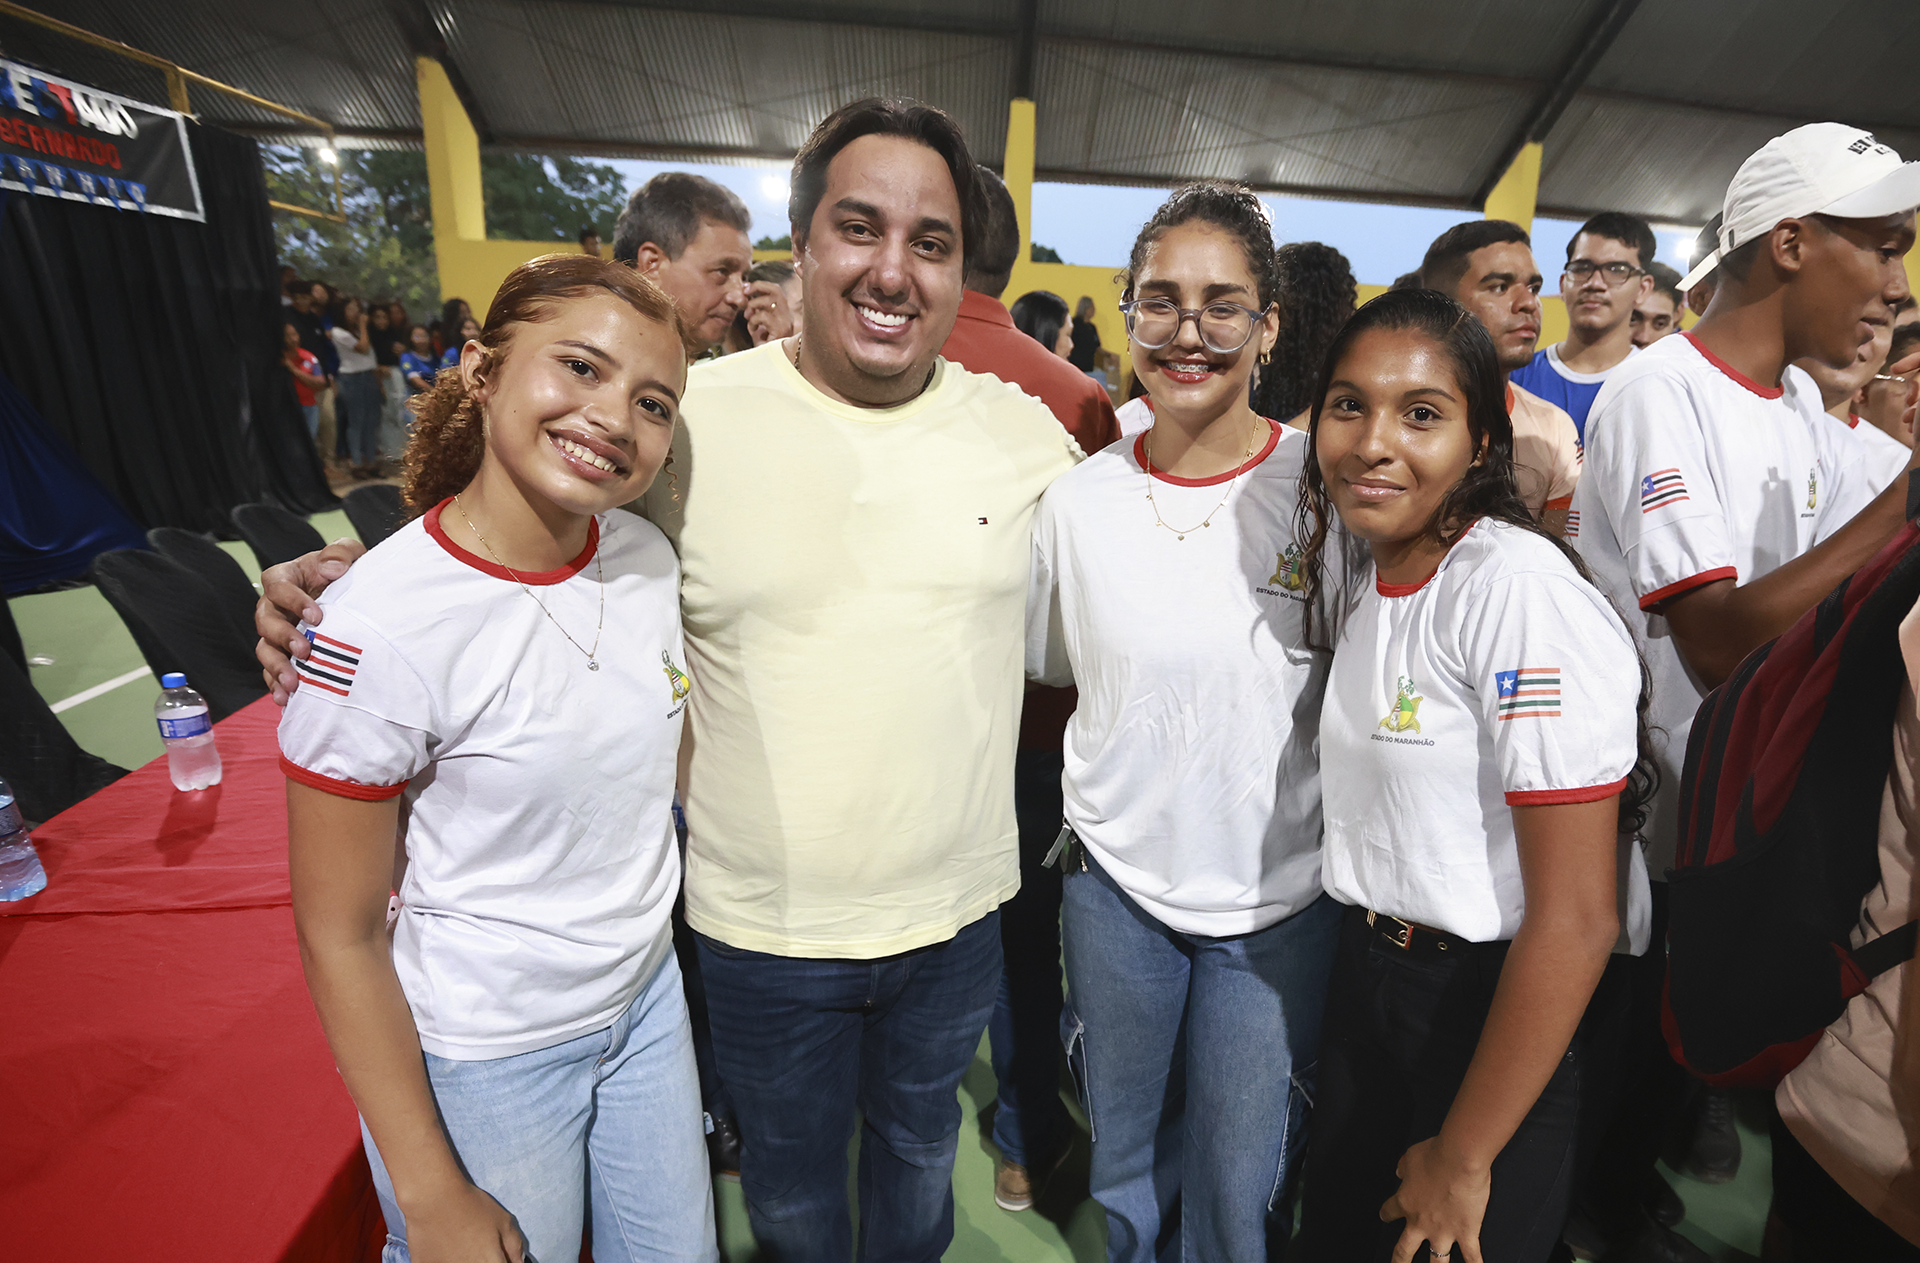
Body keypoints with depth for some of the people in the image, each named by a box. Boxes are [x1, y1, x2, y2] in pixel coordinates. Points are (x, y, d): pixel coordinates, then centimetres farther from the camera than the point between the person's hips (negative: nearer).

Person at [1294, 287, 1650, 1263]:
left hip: (1492, 1006, -6)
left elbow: (1577, 917, -22)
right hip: (1364, 977, 7)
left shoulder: (1523, 590, -23)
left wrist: (1464, 1157, -14)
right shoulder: (1356, 573, 1)